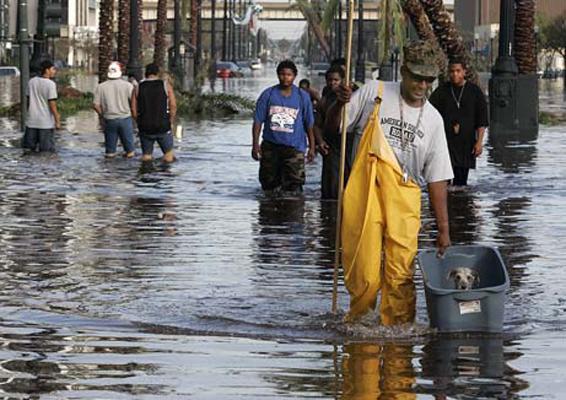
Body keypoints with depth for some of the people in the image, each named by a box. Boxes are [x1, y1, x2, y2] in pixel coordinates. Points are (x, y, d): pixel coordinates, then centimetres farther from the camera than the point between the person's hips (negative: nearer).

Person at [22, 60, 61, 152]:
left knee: (29, 148, 11)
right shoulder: (51, 84, -12)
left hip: (32, 122, 5)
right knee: (46, 151, 3)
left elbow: (29, 99, 10)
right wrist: (57, 121, -8)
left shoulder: (31, 81, 4)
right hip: (46, 123, -5)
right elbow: (52, 104, -15)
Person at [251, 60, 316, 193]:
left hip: (294, 148, -2)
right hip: (270, 146, 2)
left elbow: (309, 124, 8)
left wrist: (312, 148, 6)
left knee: (293, 185, -13)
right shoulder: (268, 94, 2)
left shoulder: (303, 97, 2)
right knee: (268, 182, 11)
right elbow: (258, 121, 2)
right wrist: (255, 144, -4)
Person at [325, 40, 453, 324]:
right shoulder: (374, 94, 2)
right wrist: (339, 104, -13)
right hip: (364, 194, -1)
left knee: (401, 275, -9)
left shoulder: (433, 120, 9)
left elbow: (437, 179, 9)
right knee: (363, 274, -5)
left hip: (404, 200, 2)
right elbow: (332, 127, 9)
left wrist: (443, 228, 5)